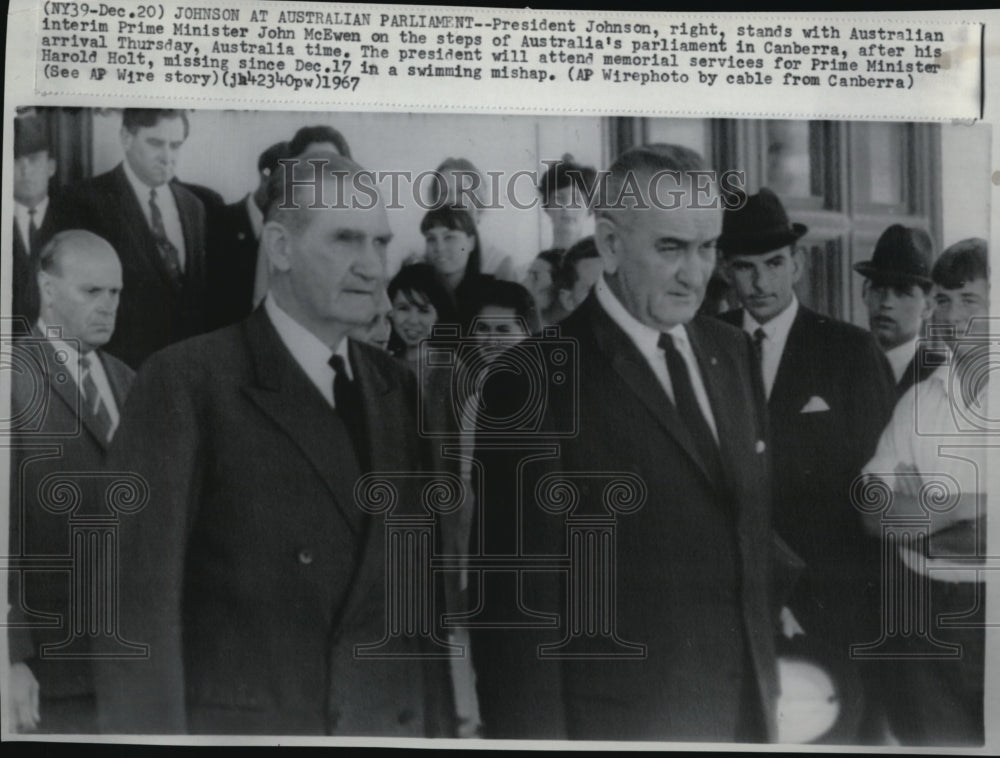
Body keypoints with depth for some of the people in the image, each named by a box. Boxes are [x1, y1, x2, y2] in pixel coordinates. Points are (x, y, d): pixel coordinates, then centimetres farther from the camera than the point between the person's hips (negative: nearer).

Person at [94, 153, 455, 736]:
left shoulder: (398, 387, 4)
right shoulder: (187, 381, -12)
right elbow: (140, 600, -13)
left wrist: (439, 728, 5)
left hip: (393, 726, 5)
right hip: (239, 725, -4)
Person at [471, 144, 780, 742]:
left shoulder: (731, 351, 4)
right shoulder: (536, 381, -16)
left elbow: (754, 524, 11)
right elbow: (520, 597, -15)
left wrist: (768, 671, 10)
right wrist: (538, 733, -14)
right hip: (617, 719, -6)